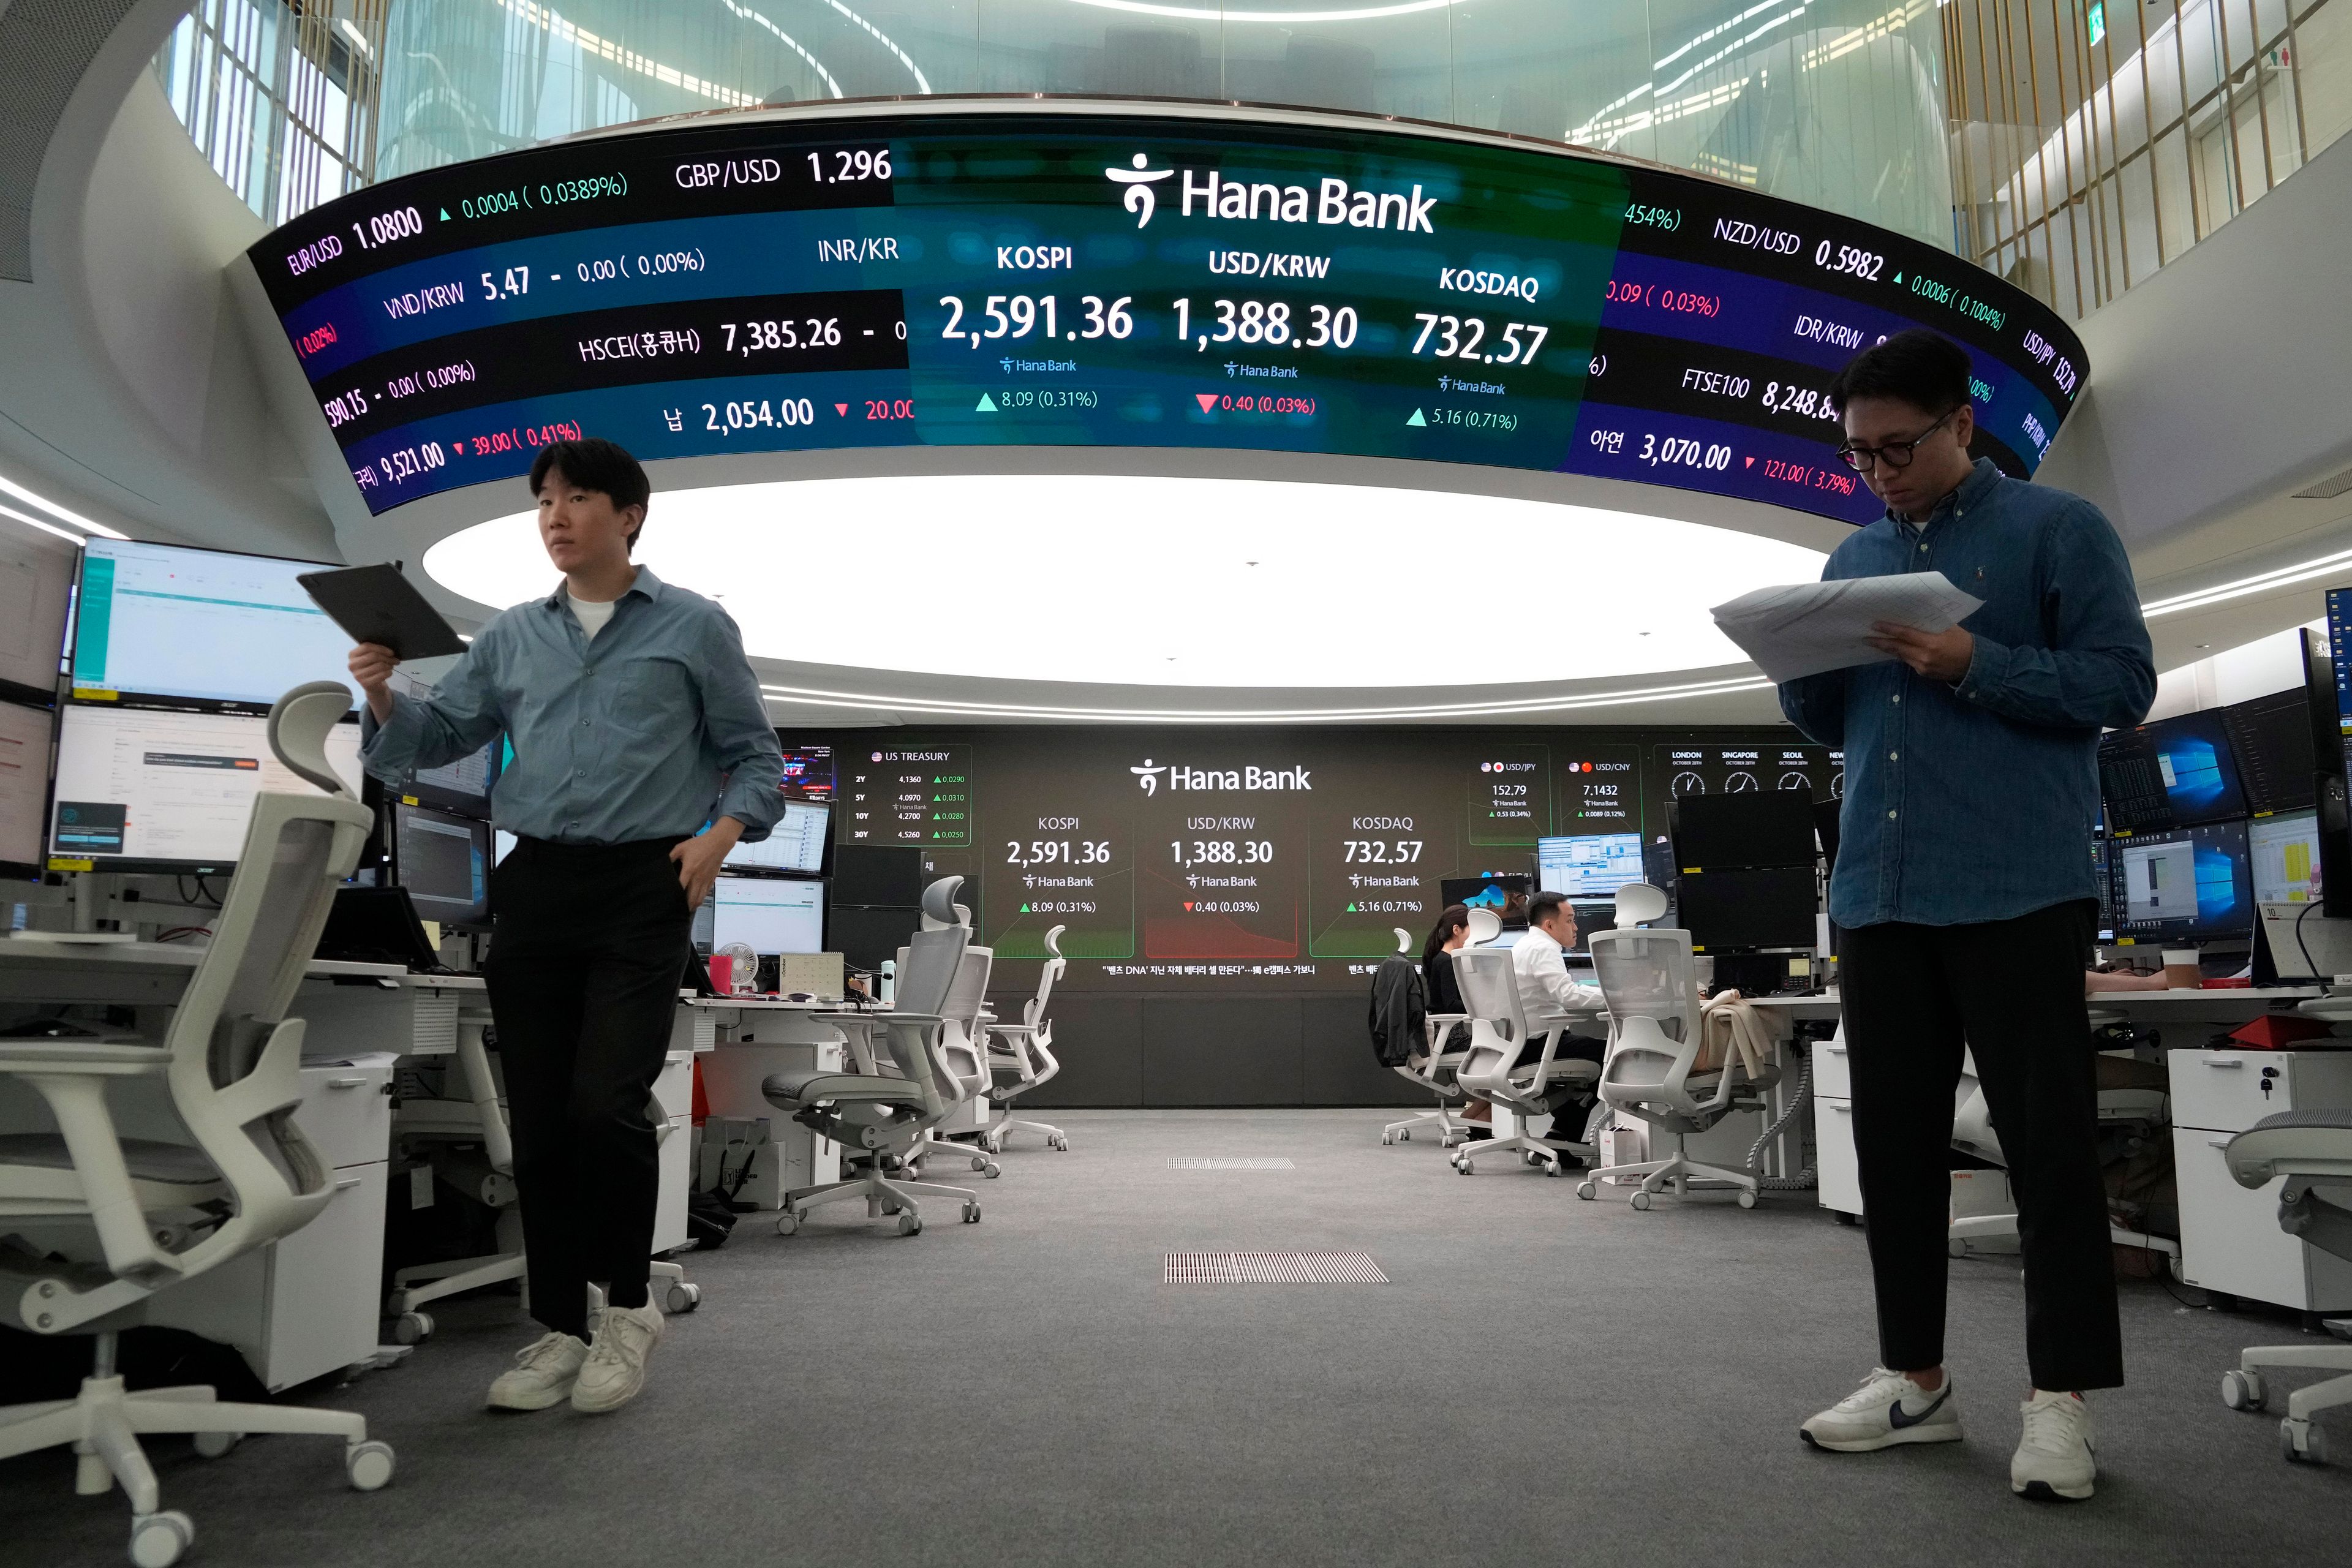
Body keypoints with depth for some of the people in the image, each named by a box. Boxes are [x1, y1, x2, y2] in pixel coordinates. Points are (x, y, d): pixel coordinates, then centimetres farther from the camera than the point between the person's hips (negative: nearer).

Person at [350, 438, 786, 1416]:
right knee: (538, 1122, 5)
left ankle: (627, 1304, 10)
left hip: (643, 890, -4)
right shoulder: (511, 638, 16)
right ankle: (559, 1328, 18)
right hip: (535, 887, 4)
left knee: (605, 1105, -13)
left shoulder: (694, 628, 6)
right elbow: (437, 738, 16)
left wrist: (721, 833, -10)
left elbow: (755, 757, 7)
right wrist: (384, 699, -4)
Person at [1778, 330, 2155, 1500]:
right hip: (1877, 895, 6)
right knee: (1895, 1137, 9)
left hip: (2018, 890, -5)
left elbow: (2122, 683, -5)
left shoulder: (2057, 528, 2)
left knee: (2048, 1136, 0)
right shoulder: (1852, 560, 18)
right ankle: (1914, 1378, 20)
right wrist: (1803, 666, -2)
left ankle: (2060, 1397, 11)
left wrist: (1974, 667, -17)